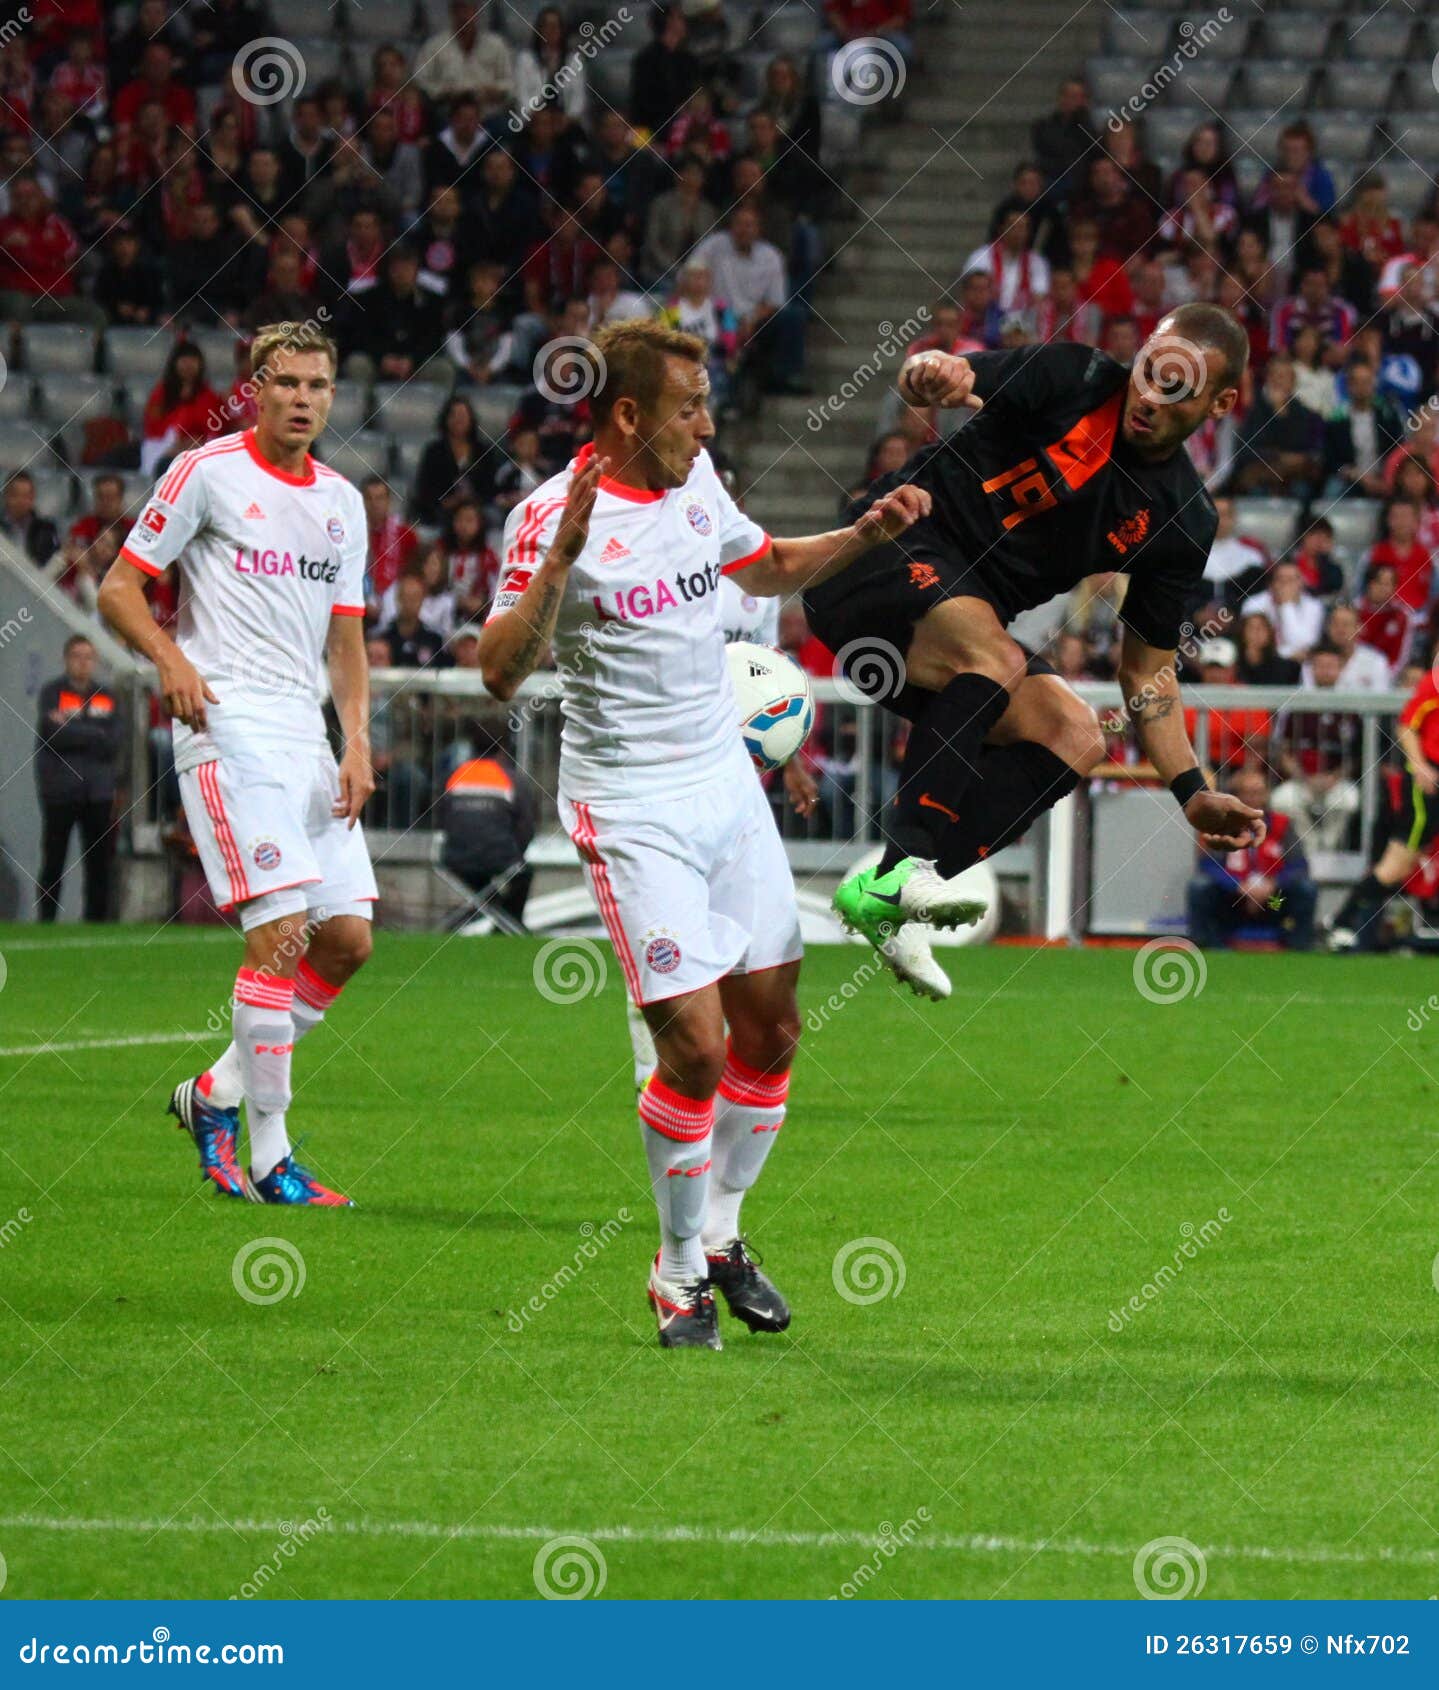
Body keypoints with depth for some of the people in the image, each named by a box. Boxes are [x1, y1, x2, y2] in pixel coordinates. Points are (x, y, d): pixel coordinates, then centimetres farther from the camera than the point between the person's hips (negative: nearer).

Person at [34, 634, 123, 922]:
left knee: (100, 864, 1)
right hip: (59, 792, -3)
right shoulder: (52, 693, 3)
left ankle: (97, 918, 6)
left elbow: (115, 742, 2)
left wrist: (72, 732, -7)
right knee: (53, 862, -3)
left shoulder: (106, 696, 14)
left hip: (98, 793, 3)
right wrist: (96, 736, -8)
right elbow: (56, 735, -11)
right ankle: (45, 919, 1)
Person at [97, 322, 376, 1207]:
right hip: (228, 726, -7)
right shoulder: (207, 472, -2)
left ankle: (217, 1093, 18)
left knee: (348, 936, 2)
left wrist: (357, 744, 5)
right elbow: (120, 586, -1)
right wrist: (173, 660, -18)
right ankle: (268, 1156, -11)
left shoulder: (342, 501, 16)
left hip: (305, 732, 7)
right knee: (280, 929, -15)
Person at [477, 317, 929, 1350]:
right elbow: (500, 672, -22)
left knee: (771, 1027, 5)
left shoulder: (696, 481, 6)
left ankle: (720, 1234, 25)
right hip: (630, 808, -7)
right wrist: (560, 558, -33)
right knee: (695, 1044, -12)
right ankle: (680, 1274, 7)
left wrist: (864, 536, 11)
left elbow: (764, 568, 26)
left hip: (726, 781, 7)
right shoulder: (554, 516, -14)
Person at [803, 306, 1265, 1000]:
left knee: (1075, 737, -15)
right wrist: (931, 372, -47)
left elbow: (1147, 669, 8)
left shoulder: (1183, 520, 3)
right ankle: (906, 868, -37)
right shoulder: (1075, 381, -10)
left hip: (972, 620, 6)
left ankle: (884, 899, -25)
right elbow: (954, 379, -21)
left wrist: (1191, 792, -3)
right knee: (993, 656, -32)